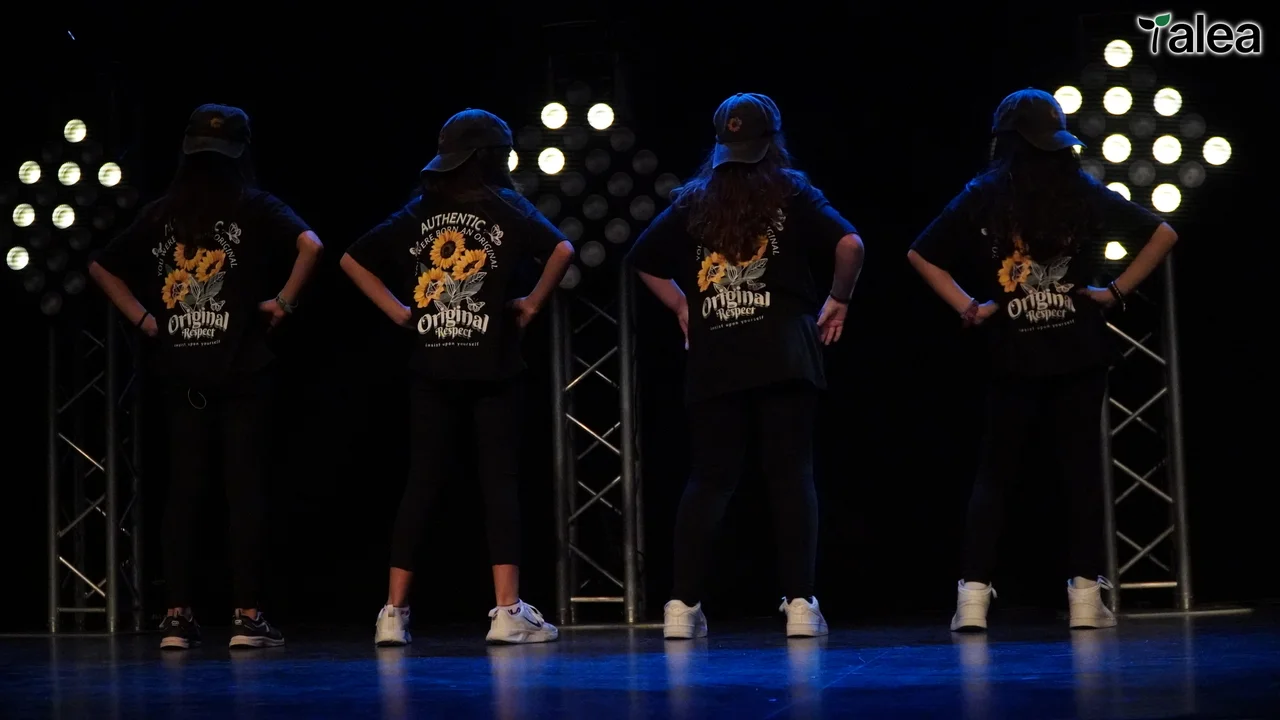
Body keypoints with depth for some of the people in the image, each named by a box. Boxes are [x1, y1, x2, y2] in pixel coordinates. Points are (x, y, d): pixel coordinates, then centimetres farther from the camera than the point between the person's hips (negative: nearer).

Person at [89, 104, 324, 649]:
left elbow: (101, 267, 14)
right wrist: (283, 301, -7)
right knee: (245, 490, 0)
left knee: (182, 492, 6)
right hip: (241, 374, -3)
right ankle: (247, 615, -1)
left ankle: (177, 616, 6)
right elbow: (309, 244, -18)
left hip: (180, 375, 3)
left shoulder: (160, 214, 9)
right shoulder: (253, 207, -2)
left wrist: (142, 318, 13)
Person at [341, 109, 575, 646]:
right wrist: (533, 304, -4)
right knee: (500, 482, 0)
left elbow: (353, 260, 10)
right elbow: (562, 249, -15)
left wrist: (398, 310, 10)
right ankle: (507, 611, -4)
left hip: (431, 367, 3)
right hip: (491, 366, -3)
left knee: (421, 485, 6)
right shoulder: (506, 207, -1)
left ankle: (394, 612, 5)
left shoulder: (420, 212, 10)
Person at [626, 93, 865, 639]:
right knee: (791, 476, 0)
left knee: (710, 480, 7)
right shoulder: (791, 193, 3)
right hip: (784, 358, -3)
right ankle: (800, 604, -4)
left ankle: (683, 604, 2)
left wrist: (682, 307, 23)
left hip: (714, 362, 3)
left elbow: (642, 259, 17)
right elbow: (849, 243, -9)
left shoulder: (693, 202, 11)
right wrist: (839, 300, 5)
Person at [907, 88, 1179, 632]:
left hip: (1015, 359, 0)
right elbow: (1162, 234, 2)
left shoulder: (983, 197, -2)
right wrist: (1115, 291, 4)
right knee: (1082, 469, 7)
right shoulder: (1084, 193, 0)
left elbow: (920, 255, -1)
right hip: (1079, 357, 0)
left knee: (994, 474, 8)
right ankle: (1086, 594, 5)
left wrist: (967, 306, 0)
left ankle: (974, 594, 0)